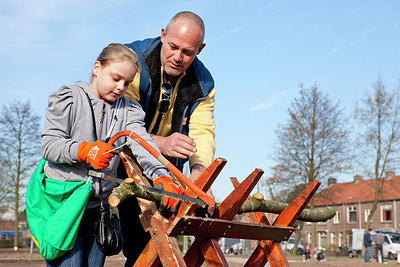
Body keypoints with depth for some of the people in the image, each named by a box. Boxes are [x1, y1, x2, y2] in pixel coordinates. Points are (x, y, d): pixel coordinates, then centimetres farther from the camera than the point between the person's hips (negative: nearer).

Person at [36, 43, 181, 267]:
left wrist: (161, 176, -27)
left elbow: (143, 144, -8)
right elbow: (49, 145, -8)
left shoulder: (129, 110, 10)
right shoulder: (68, 98, 0)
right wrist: (84, 151, -26)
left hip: (99, 205, 4)